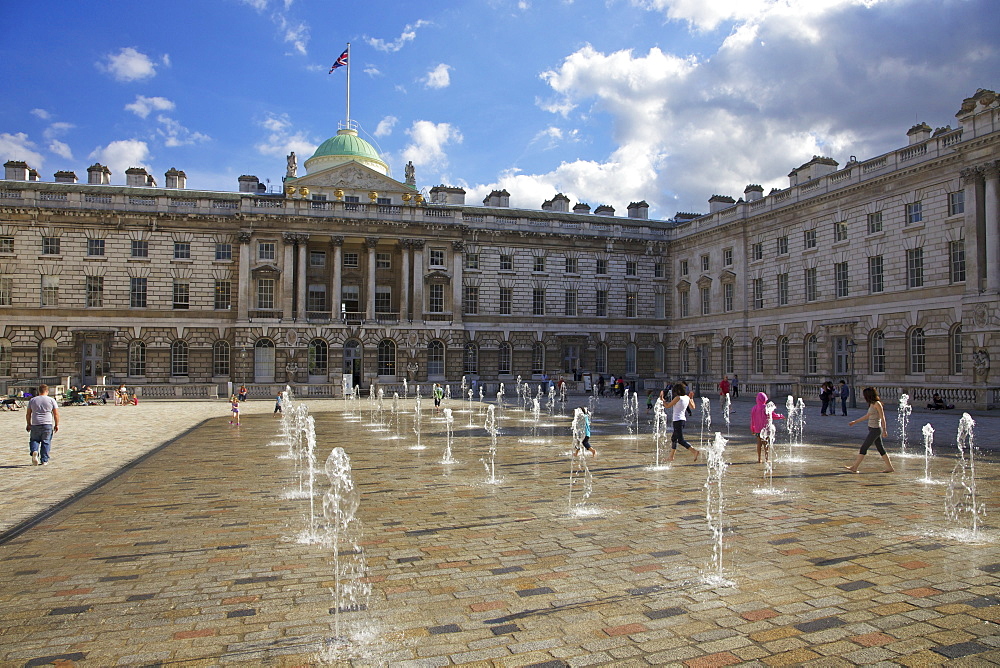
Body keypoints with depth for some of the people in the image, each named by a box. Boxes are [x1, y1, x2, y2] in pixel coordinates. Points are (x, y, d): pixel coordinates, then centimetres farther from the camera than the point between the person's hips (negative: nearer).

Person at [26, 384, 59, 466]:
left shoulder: (32, 400, 7)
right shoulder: (51, 400, 1)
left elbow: (28, 414, 9)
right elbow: (56, 414, -1)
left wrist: (28, 424, 19)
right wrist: (56, 425, 6)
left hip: (35, 424, 1)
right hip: (47, 425, -1)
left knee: (34, 440, 16)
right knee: (46, 442, 6)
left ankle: (34, 451, -13)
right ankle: (44, 460, 7)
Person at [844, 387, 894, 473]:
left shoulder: (877, 404, -14)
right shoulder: (872, 404, 12)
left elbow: (882, 418, -16)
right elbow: (867, 416, 23)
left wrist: (884, 430, -19)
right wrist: (855, 421, 26)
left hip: (875, 430, -9)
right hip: (872, 429, 9)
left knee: (863, 448, -7)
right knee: (880, 448, 13)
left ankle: (854, 467, -4)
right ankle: (889, 467, 20)